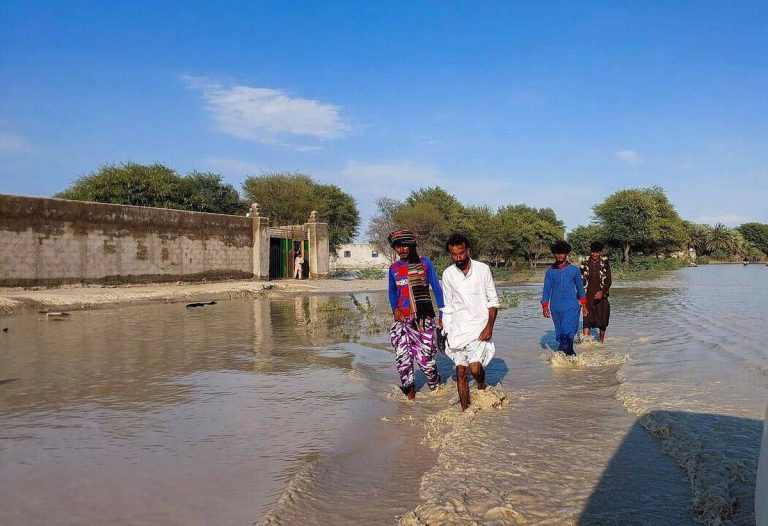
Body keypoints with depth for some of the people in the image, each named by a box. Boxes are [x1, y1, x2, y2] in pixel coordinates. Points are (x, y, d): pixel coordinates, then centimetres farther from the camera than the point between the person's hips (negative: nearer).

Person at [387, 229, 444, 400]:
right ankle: (409, 388, 15)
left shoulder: (425, 263, 1)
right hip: (403, 319, 3)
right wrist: (394, 309, 5)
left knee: (425, 356, -5)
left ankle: (435, 387, 21)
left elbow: (437, 289, 4)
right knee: (402, 356, -4)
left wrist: (442, 314, -1)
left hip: (424, 317, -3)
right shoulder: (394, 268, 8)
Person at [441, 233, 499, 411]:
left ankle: (482, 386, 18)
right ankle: (465, 410, 10)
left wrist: (489, 327, -9)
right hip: (458, 328, 2)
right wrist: (446, 331, 8)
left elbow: (493, 300, 0)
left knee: (475, 367, -15)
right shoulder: (448, 274, 4)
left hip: (479, 327, -2)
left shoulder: (483, 269, -4)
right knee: (461, 371, 0)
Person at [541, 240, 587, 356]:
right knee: (559, 333, 7)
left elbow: (580, 288, 14)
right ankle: (569, 353, 19)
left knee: (568, 332, -16)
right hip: (555, 307, 2)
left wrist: (584, 305, 14)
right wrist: (545, 307, 1)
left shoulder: (574, 270, 7)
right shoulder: (550, 271, 8)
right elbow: (546, 290, 9)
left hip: (571, 306, -2)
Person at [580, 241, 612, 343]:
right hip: (588, 296, 0)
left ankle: (602, 341, 29)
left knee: (602, 320, 12)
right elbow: (581, 280, 9)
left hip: (601, 296, 0)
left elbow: (609, 281, -4)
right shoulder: (585, 263, 3)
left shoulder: (605, 263, 1)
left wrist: (602, 292, -21)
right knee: (587, 320, -12)